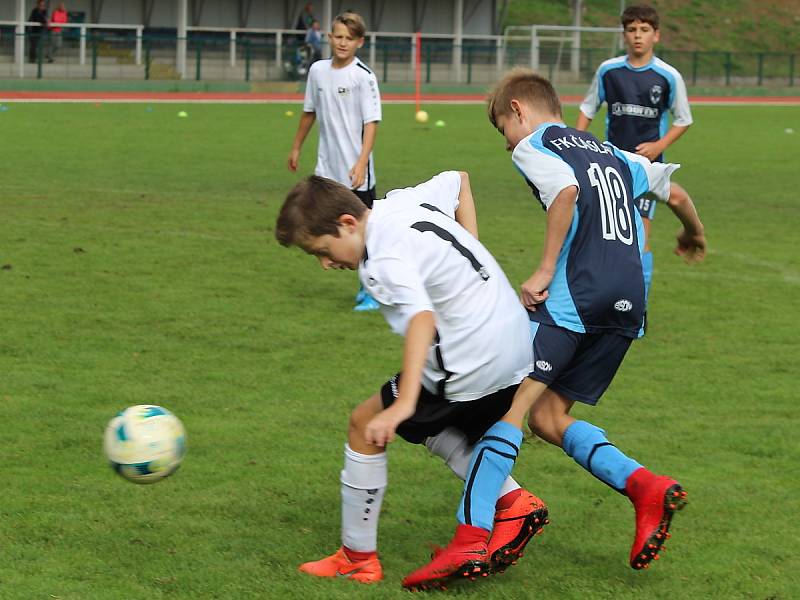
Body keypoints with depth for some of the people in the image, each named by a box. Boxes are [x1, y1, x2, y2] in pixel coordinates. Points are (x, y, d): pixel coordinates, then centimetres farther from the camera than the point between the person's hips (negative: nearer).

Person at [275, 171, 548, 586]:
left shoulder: (384, 261, -20)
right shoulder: (404, 202, 7)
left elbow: (421, 317, -37)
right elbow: (457, 180, 26)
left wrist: (404, 403, -46)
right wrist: (470, 253, 20)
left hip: (468, 371, -10)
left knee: (365, 426, 3)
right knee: (431, 427, 29)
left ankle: (357, 557, 10)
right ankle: (512, 503, 15)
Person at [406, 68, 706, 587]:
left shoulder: (533, 145, 7)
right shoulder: (611, 154, 28)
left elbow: (567, 190, -14)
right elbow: (673, 192, 38)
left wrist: (545, 271, -12)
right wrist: (694, 235, 58)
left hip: (576, 292, -7)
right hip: (630, 301, 7)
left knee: (514, 401, -11)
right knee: (547, 417, 13)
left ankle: (472, 537, -24)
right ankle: (645, 487, -6)